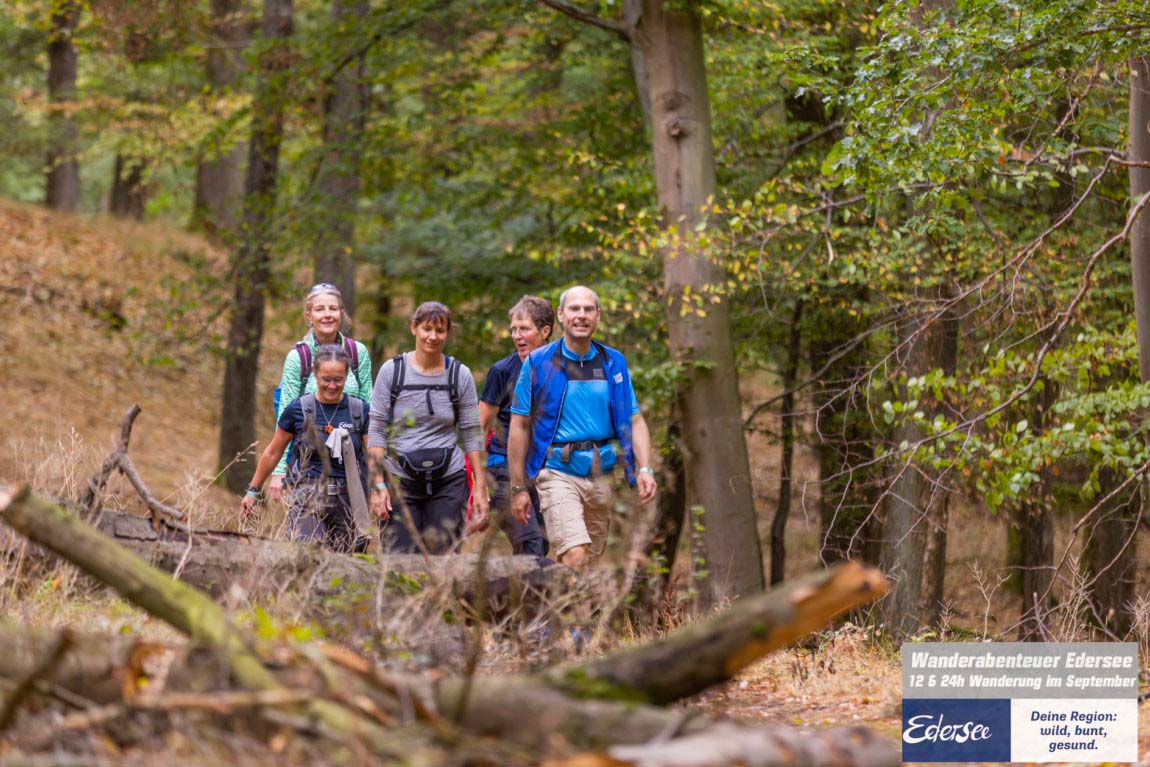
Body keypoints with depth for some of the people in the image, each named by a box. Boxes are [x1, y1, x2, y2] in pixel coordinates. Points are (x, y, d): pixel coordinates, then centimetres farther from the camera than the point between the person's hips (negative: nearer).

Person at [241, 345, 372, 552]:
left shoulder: (360, 411, 3)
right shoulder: (298, 409, 0)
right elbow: (272, 453, 12)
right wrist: (253, 491, 19)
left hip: (346, 501, 2)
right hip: (307, 498, -2)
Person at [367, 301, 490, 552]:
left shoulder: (460, 375, 4)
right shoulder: (392, 371, 1)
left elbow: (472, 435, 6)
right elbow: (376, 430, 0)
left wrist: (481, 489, 1)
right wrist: (378, 484, -7)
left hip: (448, 482, 1)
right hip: (401, 482, -1)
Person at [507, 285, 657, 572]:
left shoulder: (613, 363, 8)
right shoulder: (538, 363, -2)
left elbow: (634, 420, 8)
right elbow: (519, 427, 1)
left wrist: (645, 469, -7)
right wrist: (518, 488, -2)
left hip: (601, 474, 4)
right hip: (558, 472, -4)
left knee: (591, 563, 10)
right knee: (575, 558, -21)